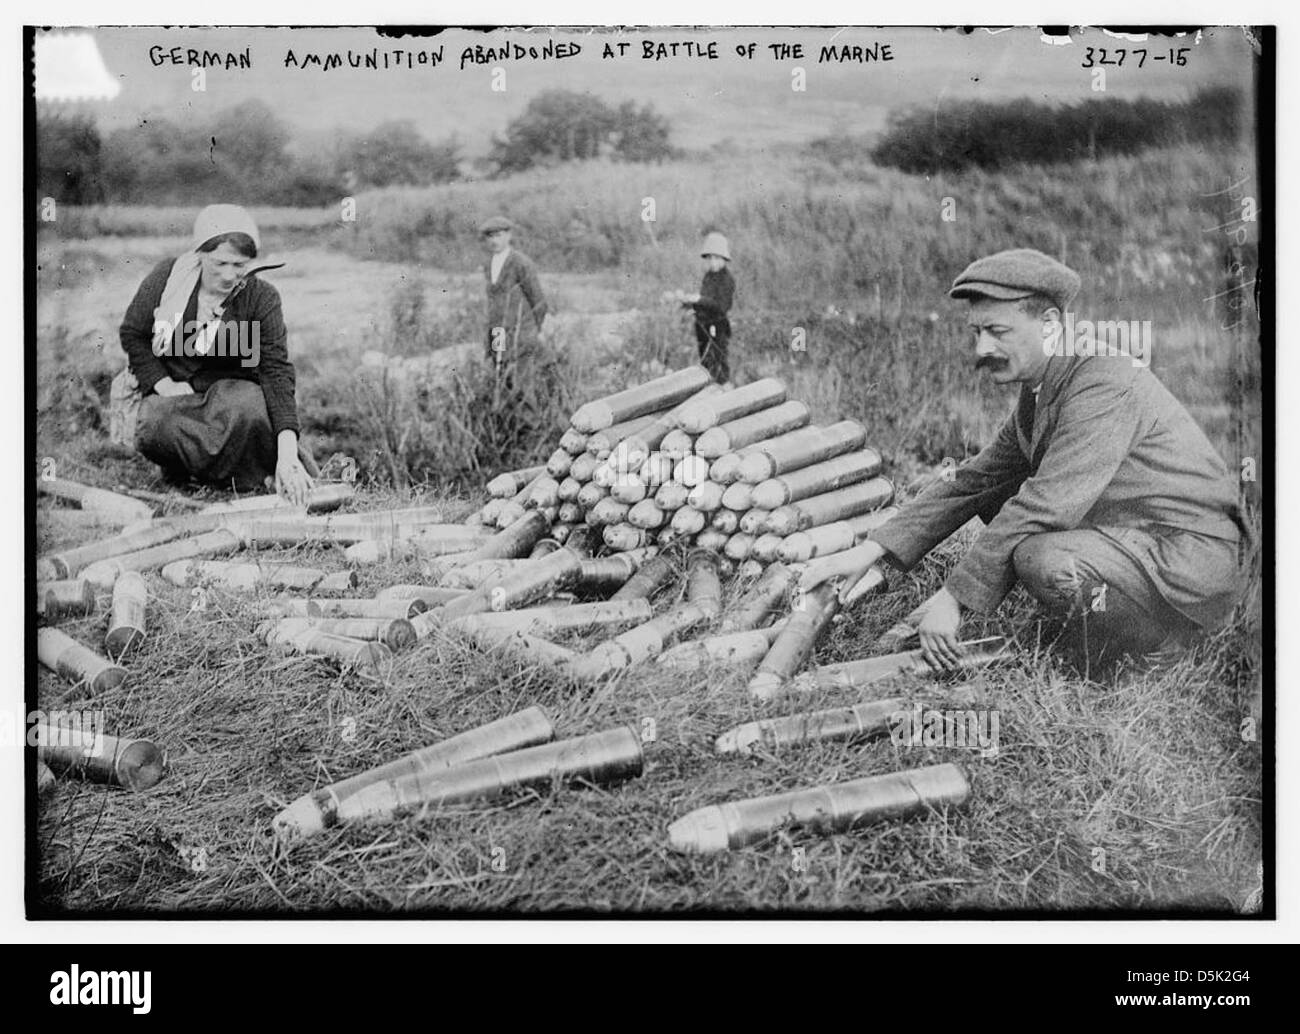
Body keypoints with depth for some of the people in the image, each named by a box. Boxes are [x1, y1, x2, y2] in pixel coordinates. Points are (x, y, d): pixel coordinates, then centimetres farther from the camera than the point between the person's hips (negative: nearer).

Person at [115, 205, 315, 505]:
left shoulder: (262, 298, -14)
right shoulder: (168, 275, -9)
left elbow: (277, 370, -22)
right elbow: (132, 334, 4)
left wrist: (287, 452, -34)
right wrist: (163, 385, -12)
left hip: (231, 387, -1)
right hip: (171, 386, 1)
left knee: (251, 408, -37)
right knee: (154, 427, -34)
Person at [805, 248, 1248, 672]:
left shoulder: (1104, 382, -21)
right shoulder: (1038, 394, 10)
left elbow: (1046, 506, -28)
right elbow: (969, 482, 11)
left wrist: (954, 598, -26)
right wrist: (873, 553, 1)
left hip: (1191, 559, -10)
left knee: (1045, 560, -32)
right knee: (996, 496, 11)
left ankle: (1156, 648, -5)